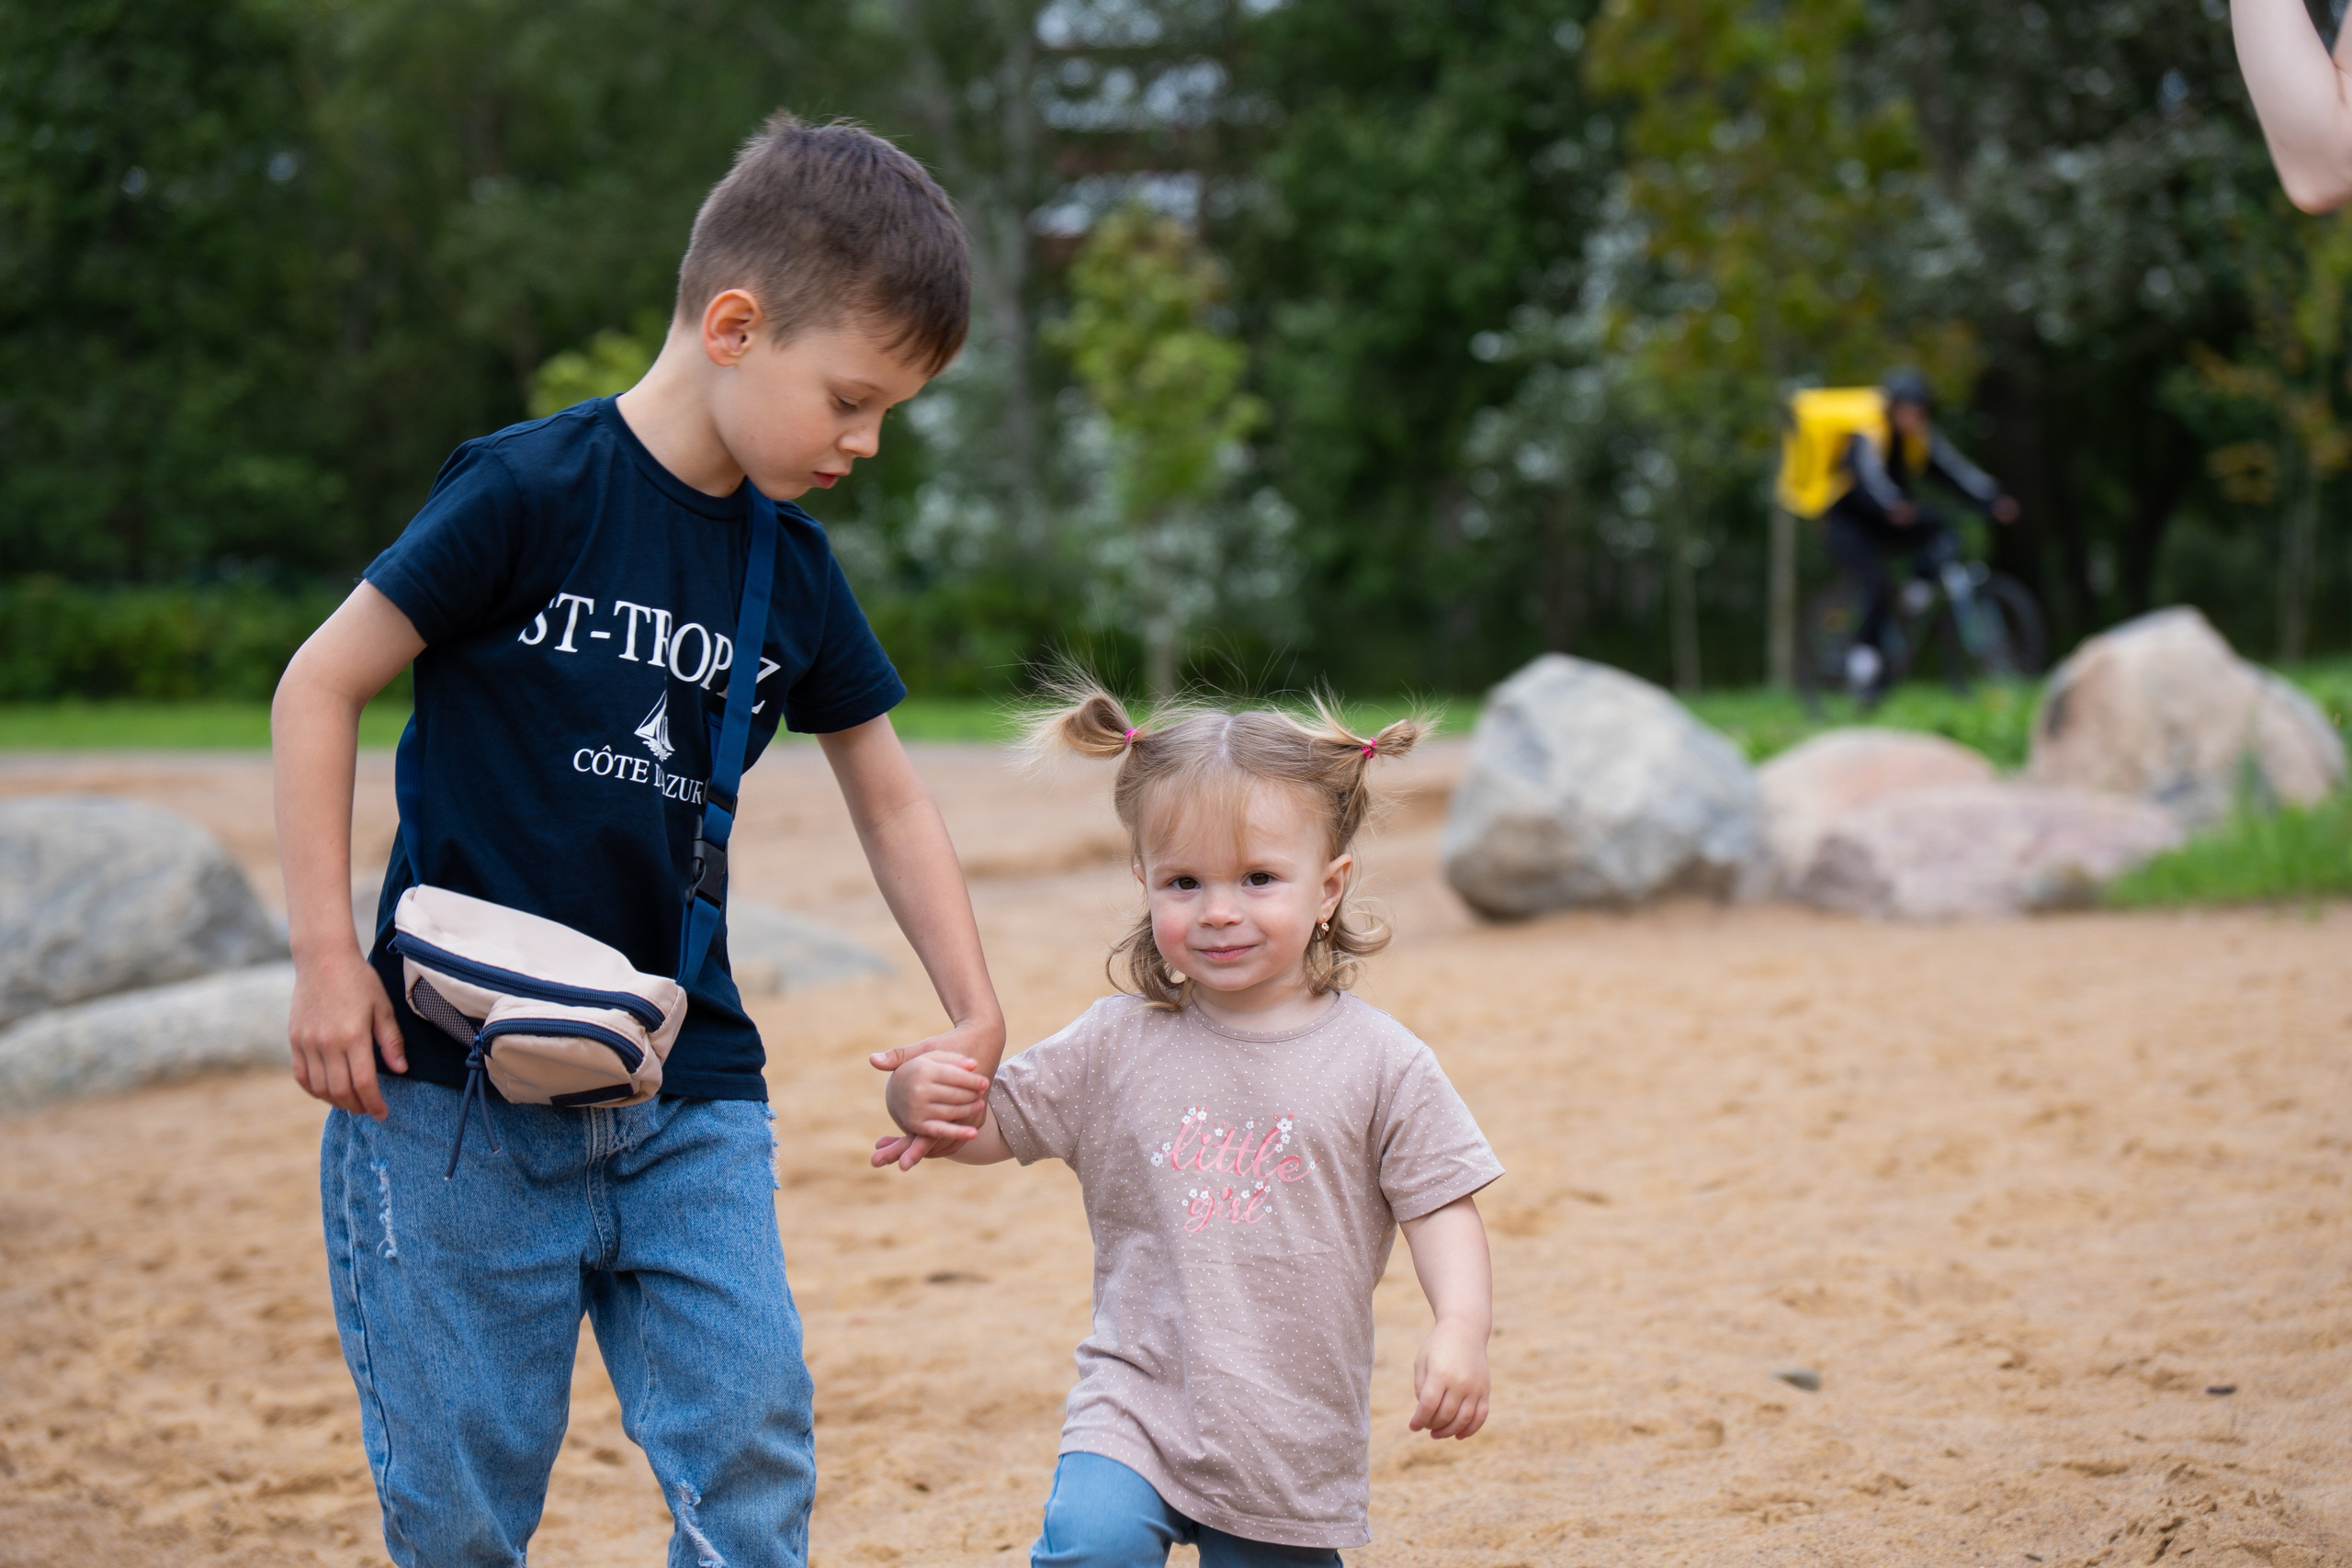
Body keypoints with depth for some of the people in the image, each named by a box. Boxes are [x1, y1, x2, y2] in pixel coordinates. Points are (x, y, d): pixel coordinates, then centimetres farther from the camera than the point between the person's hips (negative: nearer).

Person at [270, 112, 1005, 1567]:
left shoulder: (796, 572, 7)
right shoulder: (528, 491, -11)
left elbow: (889, 792, 18)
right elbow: (321, 685, -6)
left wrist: (974, 1011, 9)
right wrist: (331, 957, -9)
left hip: (689, 1096, 5)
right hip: (454, 1083, -5)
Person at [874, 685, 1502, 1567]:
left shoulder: (1380, 1064, -3)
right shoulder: (1118, 1047, 1)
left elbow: (1440, 1207, -2)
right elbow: (989, 1128, 9)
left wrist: (1462, 1329, -20)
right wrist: (922, 1100, -13)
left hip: (1296, 1446, 0)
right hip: (1139, 1402, 0)